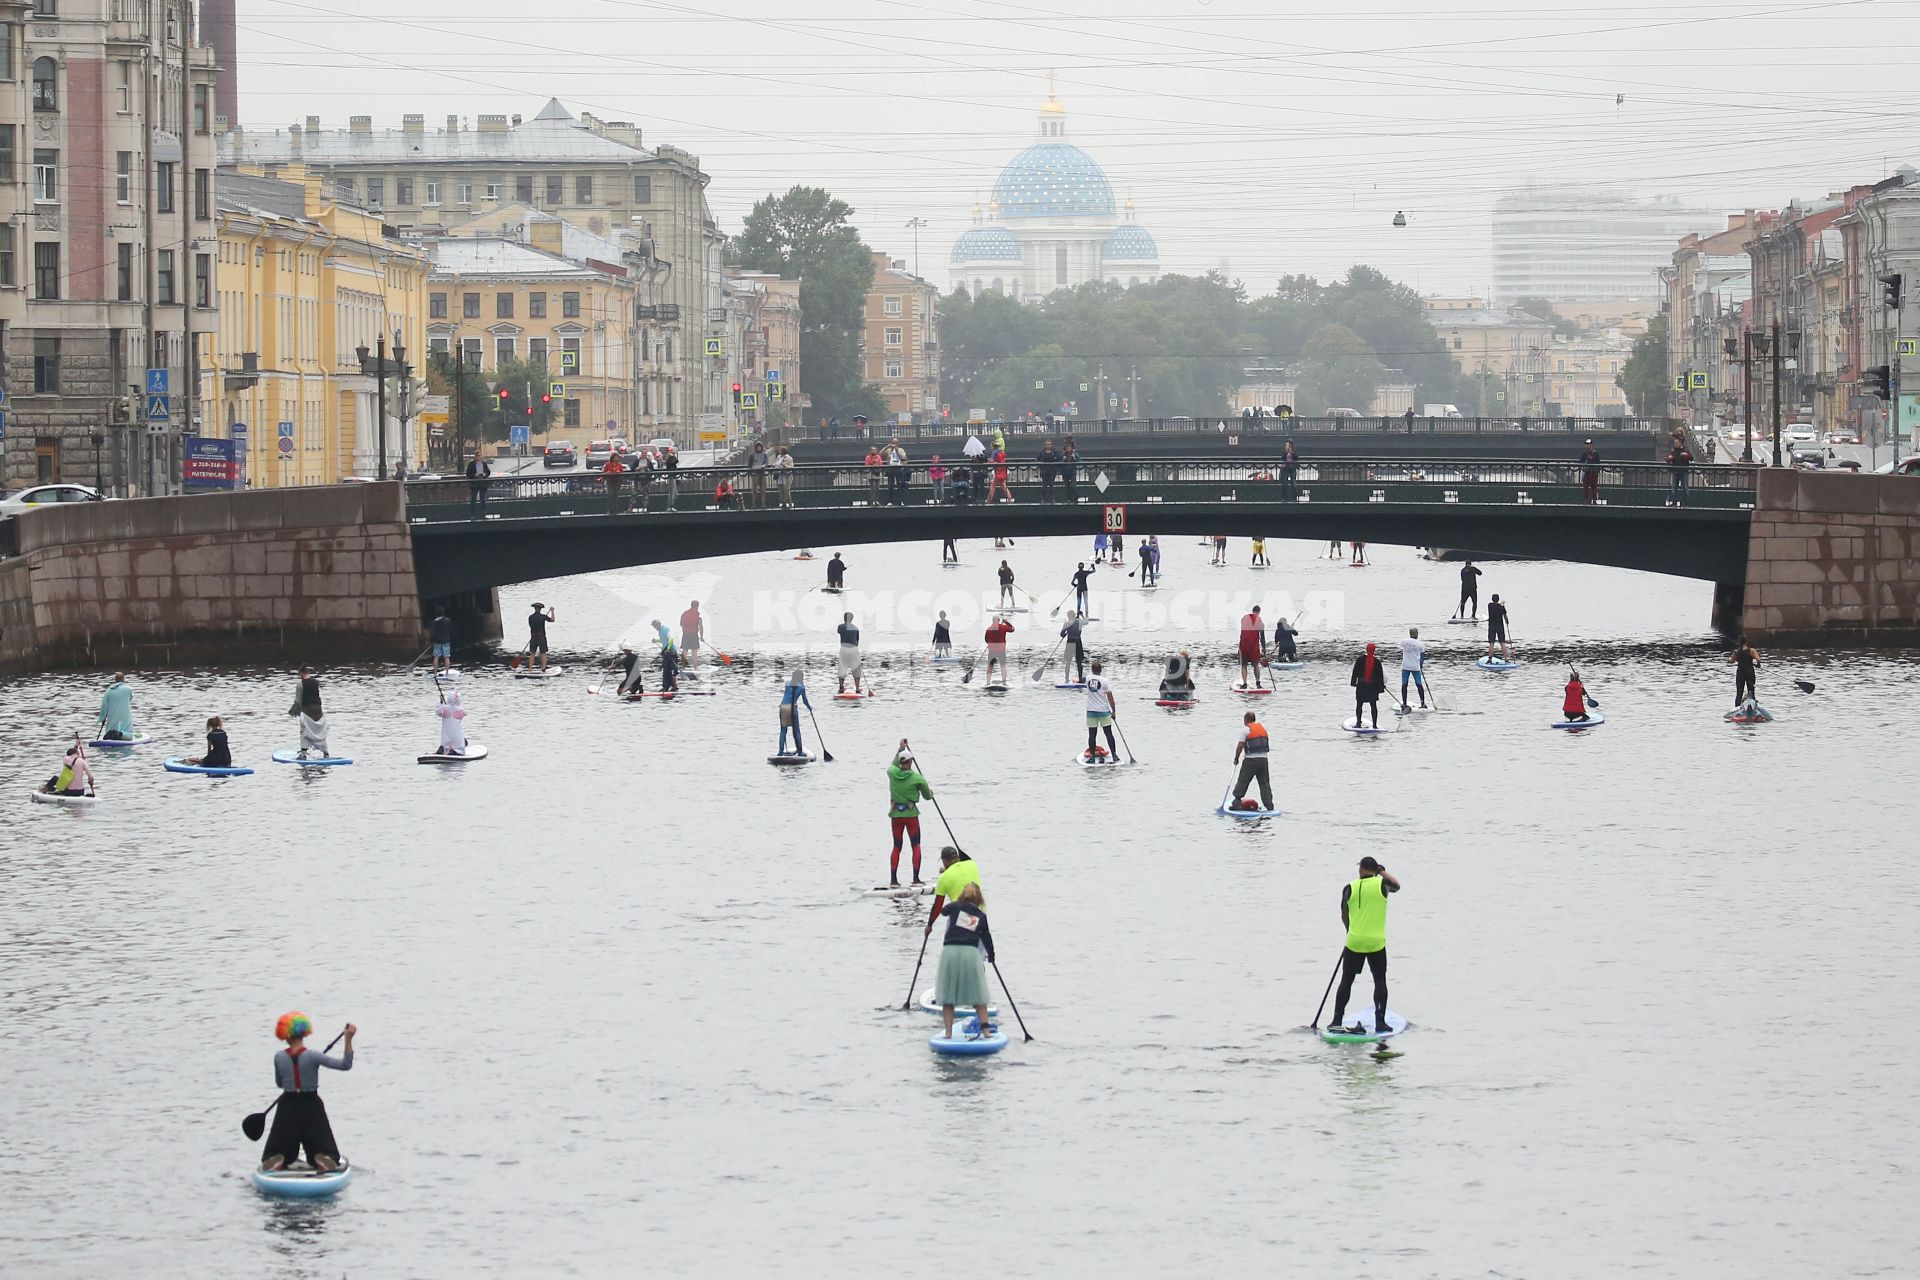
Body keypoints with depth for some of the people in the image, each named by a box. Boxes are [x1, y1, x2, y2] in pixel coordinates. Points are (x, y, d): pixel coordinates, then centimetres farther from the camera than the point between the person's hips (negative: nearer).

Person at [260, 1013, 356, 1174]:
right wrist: (348, 1039, -14)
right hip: (311, 1106, -1)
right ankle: (323, 1160, -22)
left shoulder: (279, 1058, -7)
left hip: (287, 1107, 1)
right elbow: (345, 1065, -14)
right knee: (324, 1150, 14)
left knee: (277, 1152, 15)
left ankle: (276, 1161, -21)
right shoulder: (312, 1056, -14)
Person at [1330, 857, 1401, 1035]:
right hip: (1376, 942, -1)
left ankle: (1337, 1020, 10)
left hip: (1354, 942, 1)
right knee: (1380, 981, 10)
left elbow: (1344, 917, 10)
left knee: (1346, 981, 10)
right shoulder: (1381, 885, -5)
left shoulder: (1350, 889, -2)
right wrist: (1382, 872, 28)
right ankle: (1380, 1021, 4)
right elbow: (1396, 885, 19)